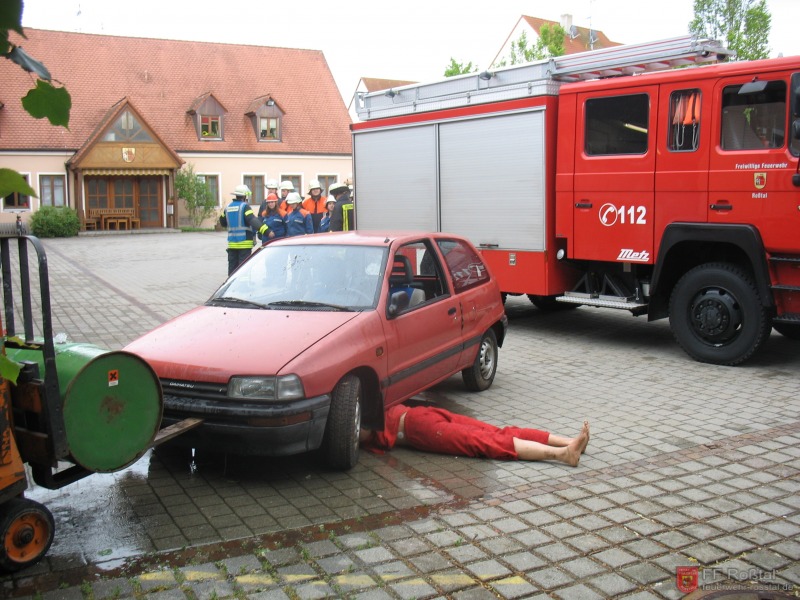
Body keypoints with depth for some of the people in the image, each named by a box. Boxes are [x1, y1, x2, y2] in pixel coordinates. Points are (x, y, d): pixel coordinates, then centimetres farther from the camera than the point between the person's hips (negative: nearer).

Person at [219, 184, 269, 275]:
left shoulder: (228, 207, 10)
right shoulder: (245, 206, -10)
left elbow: (223, 223, 20)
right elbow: (253, 220, -25)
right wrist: (266, 230, -33)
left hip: (232, 243, 6)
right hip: (244, 243, -6)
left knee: (232, 267, 11)